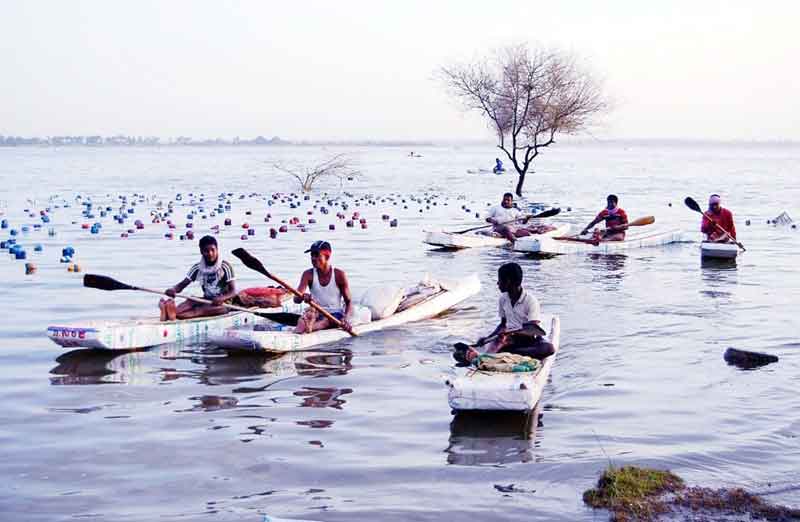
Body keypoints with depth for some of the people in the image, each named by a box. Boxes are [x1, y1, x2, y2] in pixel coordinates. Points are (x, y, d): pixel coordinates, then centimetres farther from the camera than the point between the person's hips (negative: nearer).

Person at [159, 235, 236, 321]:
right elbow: (182, 284, -2)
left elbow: (233, 292, -12)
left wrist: (222, 298, -34)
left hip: (223, 303, -5)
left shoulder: (225, 266, -11)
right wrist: (173, 290, -26)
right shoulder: (197, 268, 1)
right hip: (207, 300, 5)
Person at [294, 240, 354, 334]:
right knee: (312, 310, -33)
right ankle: (303, 323, -68)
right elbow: (296, 299, -11)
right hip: (317, 314, 1)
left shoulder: (339, 275, -3)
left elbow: (348, 301, -2)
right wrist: (303, 297, -37)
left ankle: (311, 327, -68)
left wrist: (346, 318, -22)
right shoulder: (308, 274, 1)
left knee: (327, 320, -36)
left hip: (336, 315, -1)